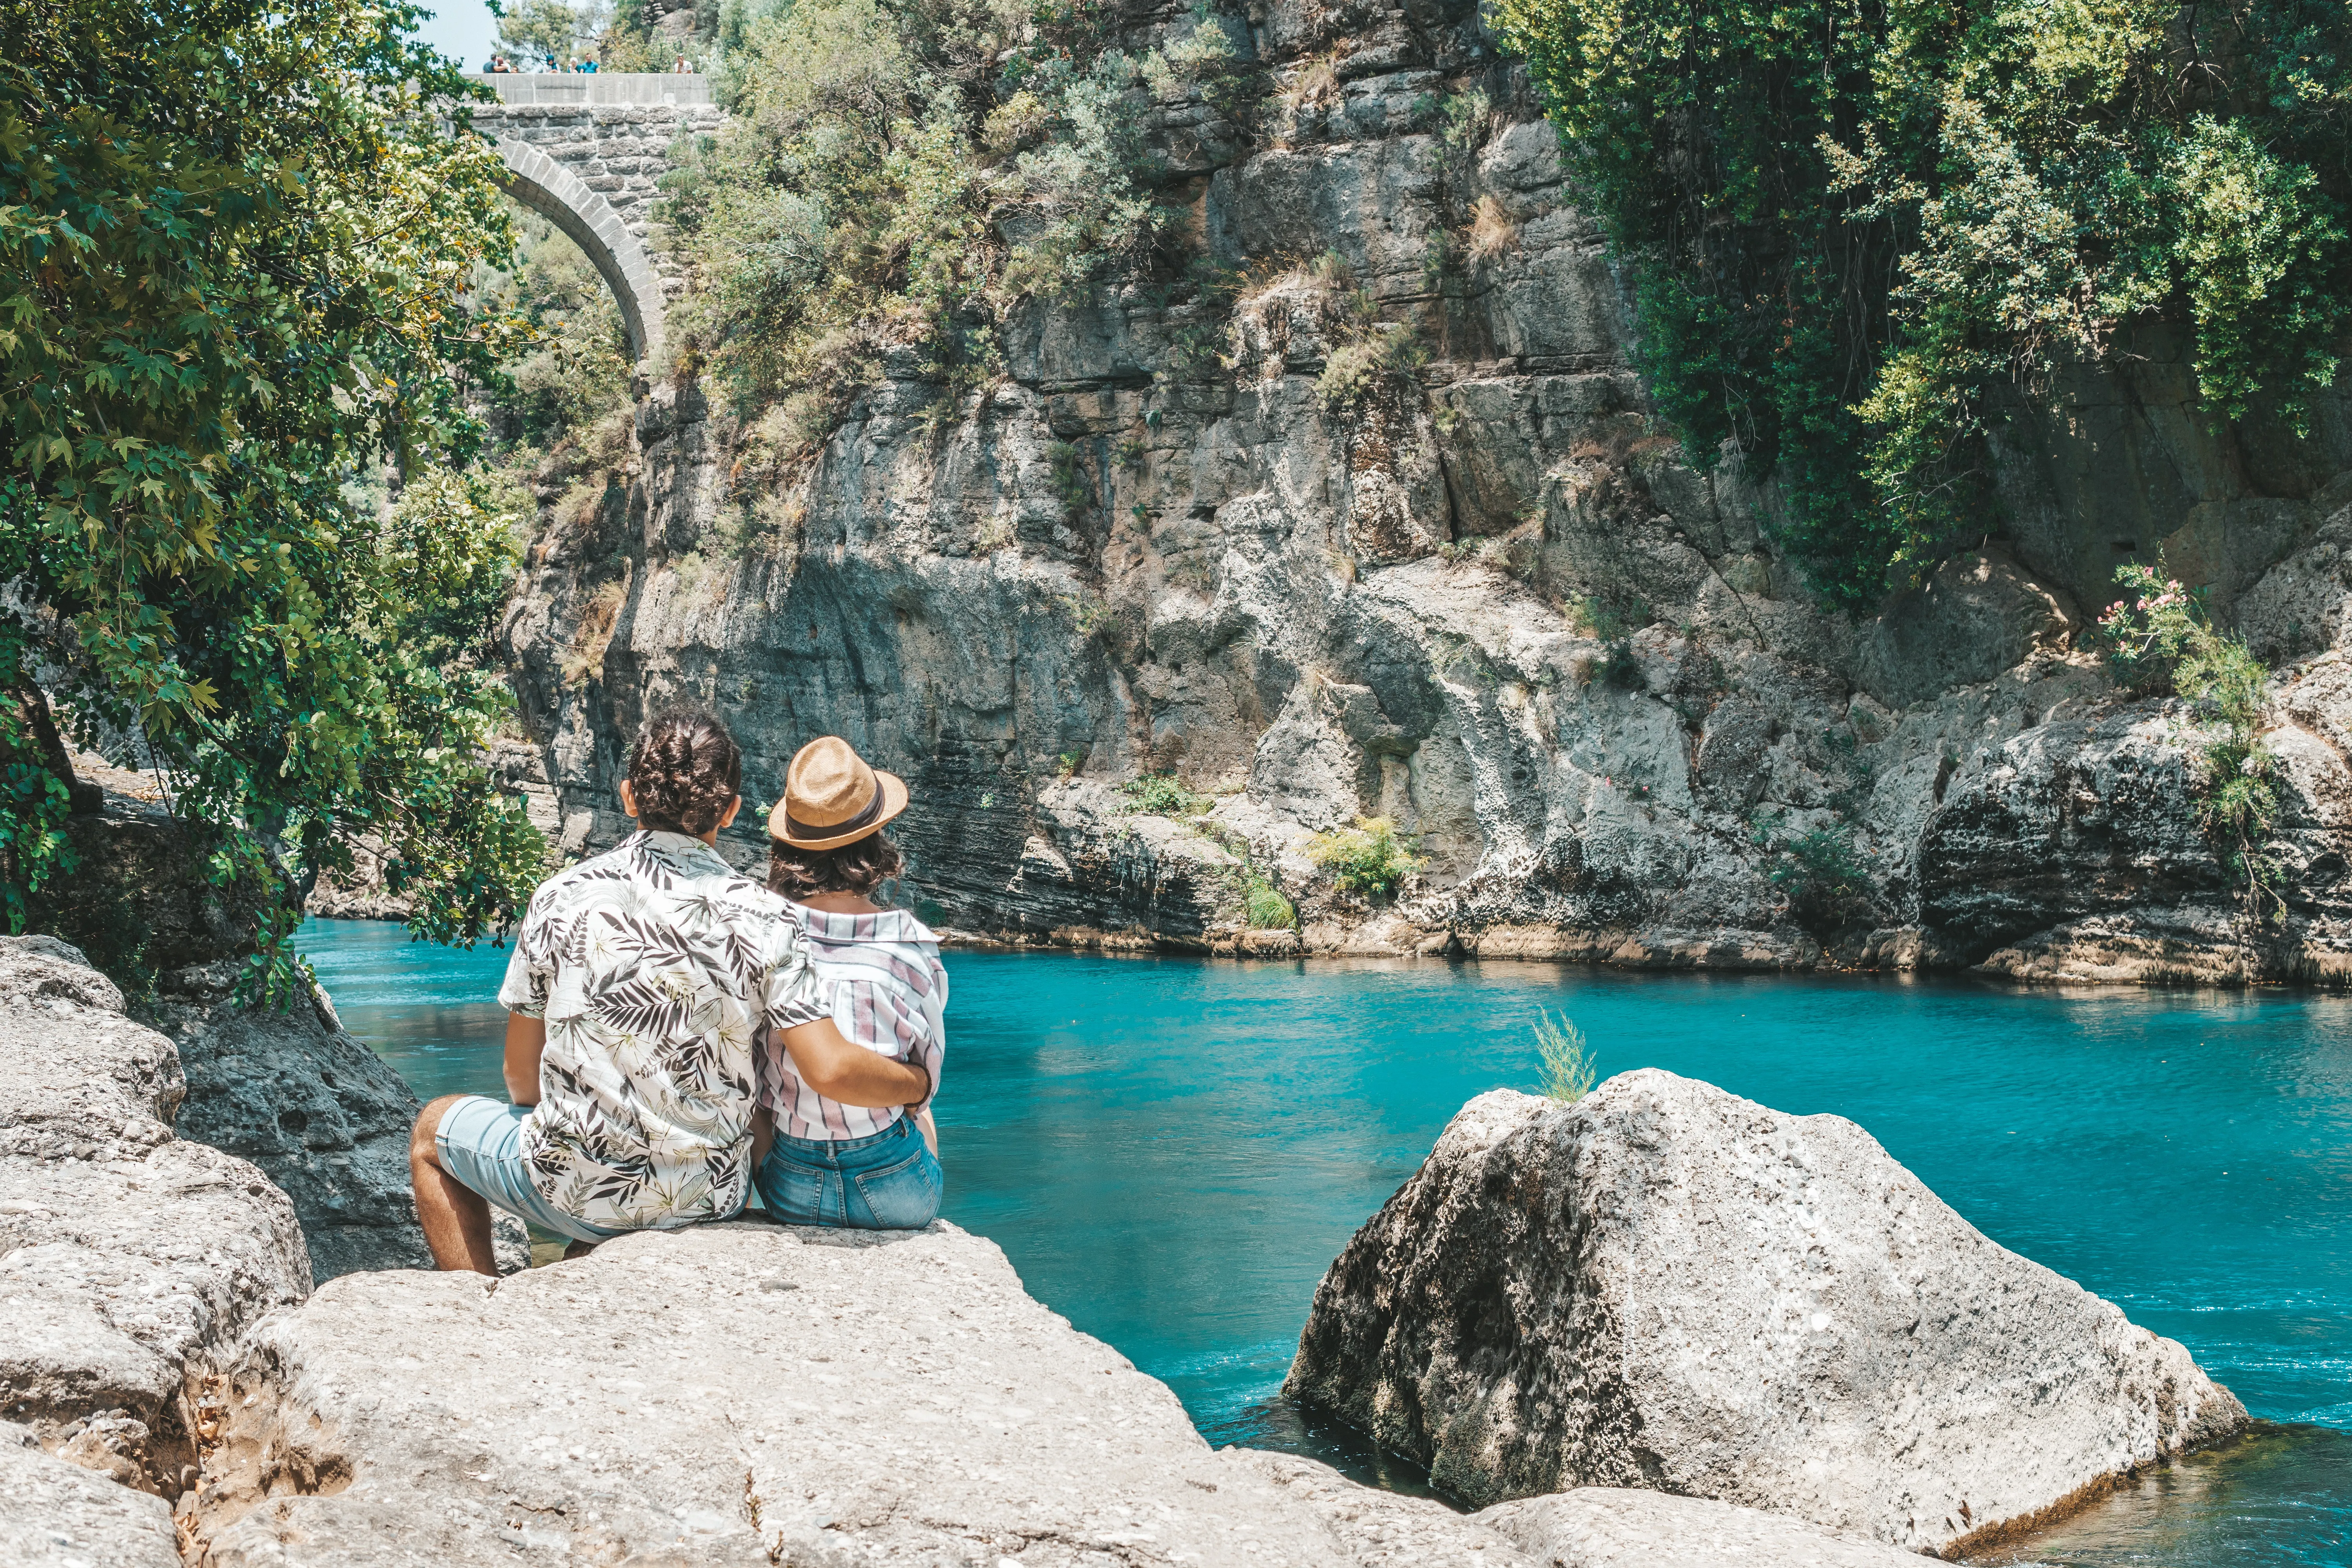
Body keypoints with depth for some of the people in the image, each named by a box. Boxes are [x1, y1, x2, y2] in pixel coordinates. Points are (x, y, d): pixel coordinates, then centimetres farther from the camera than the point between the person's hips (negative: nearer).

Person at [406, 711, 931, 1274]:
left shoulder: (561, 899, -8)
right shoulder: (761, 917, -11)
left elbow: (521, 1076, 0)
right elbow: (831, 1072, -19)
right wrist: (920, 1084, 0)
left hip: (577, 1193, -1)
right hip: (710, 1204, 1)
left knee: (435, 1129, 28)